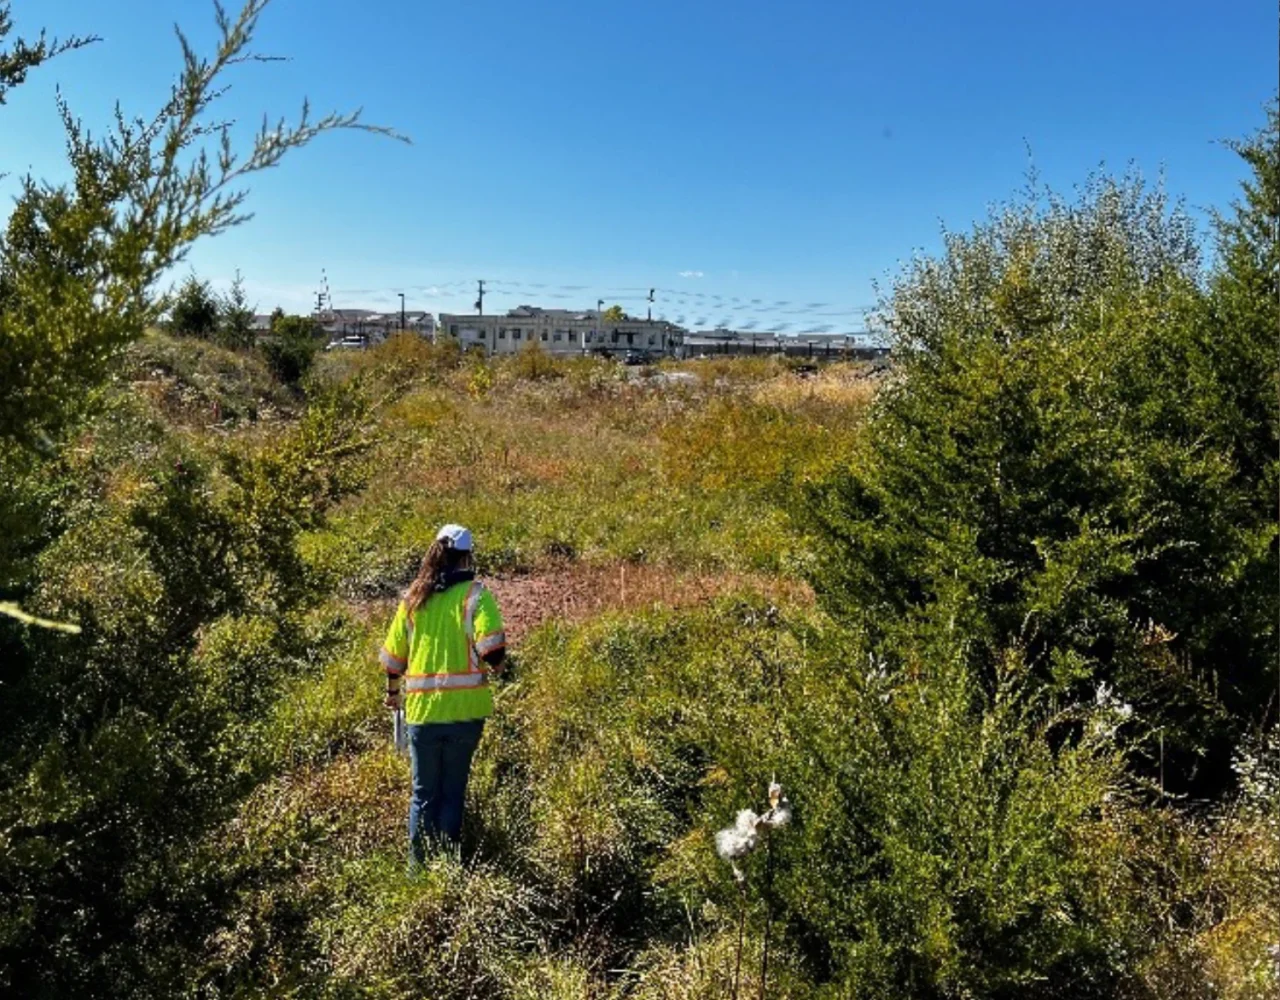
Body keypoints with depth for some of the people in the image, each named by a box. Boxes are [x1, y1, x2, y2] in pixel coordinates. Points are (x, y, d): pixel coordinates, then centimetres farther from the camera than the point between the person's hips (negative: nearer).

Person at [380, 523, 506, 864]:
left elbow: (393, 655, 10)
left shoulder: (413, 598, 6)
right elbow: (491, 646, -18)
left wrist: (393, 691, 27)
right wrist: (495, 664, 5)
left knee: (423, 791, 15)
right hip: (464, 709, -3)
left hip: (421, 709, 3)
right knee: (453, 791, 10)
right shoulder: (474, 594, -6)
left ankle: (419, 861, 20)